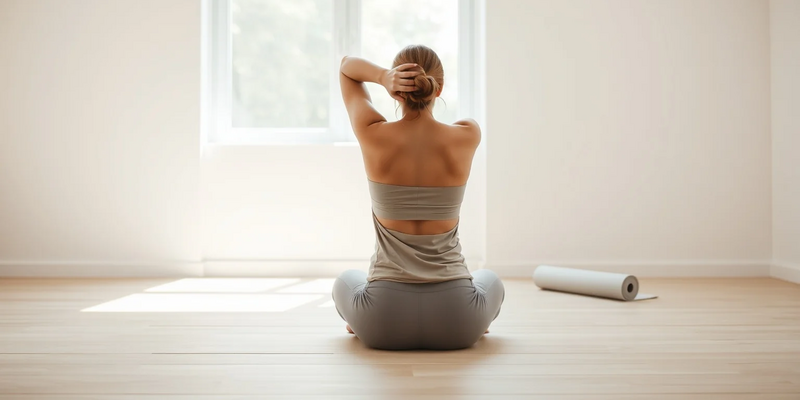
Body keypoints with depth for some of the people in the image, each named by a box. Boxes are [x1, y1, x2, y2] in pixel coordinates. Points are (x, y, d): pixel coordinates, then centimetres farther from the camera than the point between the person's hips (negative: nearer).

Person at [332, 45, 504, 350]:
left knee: (346, 282, 38)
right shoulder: (467, 137, -7)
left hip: (384, 317, 0)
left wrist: (382, 76, -10)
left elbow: (347, 67, 8)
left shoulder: (375, 137, -10)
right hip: (454, 319, 1)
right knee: (489, 281, 39)